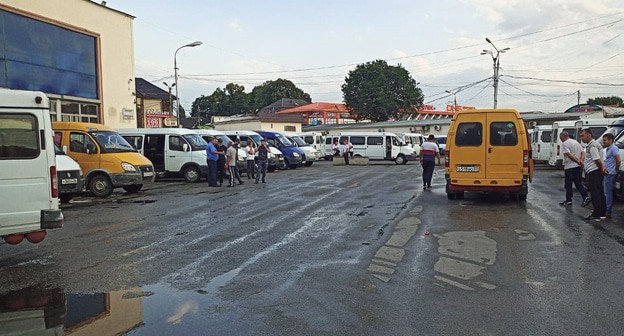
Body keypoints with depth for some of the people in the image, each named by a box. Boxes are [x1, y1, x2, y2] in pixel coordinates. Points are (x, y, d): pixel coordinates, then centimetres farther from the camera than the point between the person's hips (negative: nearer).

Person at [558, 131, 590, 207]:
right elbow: (583, 153, 10)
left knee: (568, 184, 4)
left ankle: (568, 200, 10)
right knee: (579, 183, 10)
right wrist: (581, 160, -5)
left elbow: (569, 154, -20)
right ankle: (586, 197, -4)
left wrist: (577, 161, -16)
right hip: (578, 167, 7)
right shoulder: (576, 142, 16)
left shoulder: (564, 144, -9)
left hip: (569, 167, -7)